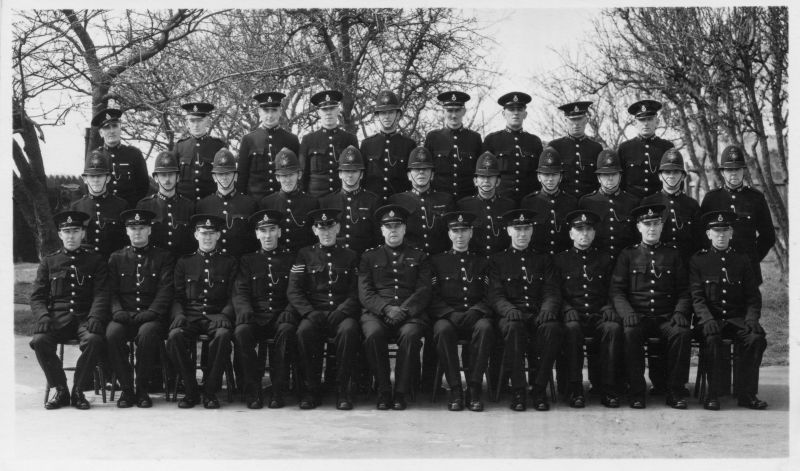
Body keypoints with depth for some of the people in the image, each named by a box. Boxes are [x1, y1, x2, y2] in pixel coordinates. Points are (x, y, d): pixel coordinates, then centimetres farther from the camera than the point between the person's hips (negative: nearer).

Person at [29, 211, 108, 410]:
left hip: (85, 317, -1)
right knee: (39, 340, -29)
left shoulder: (96, 260, 11)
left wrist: (95, 317, -17)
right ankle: (60, 390, -10)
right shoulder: (49, 261, 15)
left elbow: (101, 294, 2)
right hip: (57, 317, 2)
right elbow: (37, 296, 9)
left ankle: (77, 390, -13)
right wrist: (43, 317, -12)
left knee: (94, 340, -34)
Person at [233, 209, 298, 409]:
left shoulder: (291, 259, 14)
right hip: (256, 317, 1)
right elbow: (240, 292, 7)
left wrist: (290, 311, -15)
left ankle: (278, 391, -26)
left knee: (287, 330, -36)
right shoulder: (247, 260, 17)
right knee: (241, 331, -32)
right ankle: (253, 391, -21)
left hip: (281, 316, -1)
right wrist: (244, 310, -15)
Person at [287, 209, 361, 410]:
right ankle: (312, 389, -19)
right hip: (314, 313, 0)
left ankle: (342, 389, -22)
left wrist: (340, 312, -12)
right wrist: (310, 313, -11)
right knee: (304, 331, -33)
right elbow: (293, 291, 5)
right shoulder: (305, 254, 13)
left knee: (349, 330, -34)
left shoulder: (350, 256, 14)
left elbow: (356, 293, 7)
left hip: (342, 313, 0)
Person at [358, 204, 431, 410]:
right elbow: (365, 293, 7)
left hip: (410, 313, 0)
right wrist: (386, 309, -12)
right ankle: (383, 392, -20)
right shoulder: (369, 258, 19)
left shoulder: (419, 257, 19)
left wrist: (404, 310, -12)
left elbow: (424, 291, 7)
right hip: (376, 312, 1)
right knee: (373, 334, -34)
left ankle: (401, 393, -22)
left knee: (411, 335, -34)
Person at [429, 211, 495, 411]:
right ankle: (455, 390, -27)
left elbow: (489, 297, 11)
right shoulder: (437, 261, 14)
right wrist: (451, 314, -12)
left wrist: (475, 311, -10)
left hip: (475, 316, 1)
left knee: (485, 328, -35)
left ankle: (474, 389, -28)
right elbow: (433, 297, 6)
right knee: (443, 330, -36)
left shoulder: (482, 262, 18)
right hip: (447, 316, -1)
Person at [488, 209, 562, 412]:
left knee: (551, 327, -34)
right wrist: (508, 309, -20)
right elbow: (495, 295, 3)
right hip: (512, 314, -1)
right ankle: (518, 390, -28)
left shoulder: (543, 259, 20)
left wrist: (548, 308, -15)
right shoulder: (497, 260, 15)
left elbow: (551, 292, 9)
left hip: (539, 314, 1)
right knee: (512, 327, -38)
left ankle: (540, 389, -23)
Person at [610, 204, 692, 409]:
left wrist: (680, 312, -7)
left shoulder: (673, 254, 15)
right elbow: (616, 290, 5)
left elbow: (684, 291, 13)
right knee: (630, 333, -34)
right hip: (638, 317, -1)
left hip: (667, 318, 1)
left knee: (682, 333, -31)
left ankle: (675, 392, -18)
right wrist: (627, 312, -13)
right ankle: (636, 392, -21)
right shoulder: (627, 255, 12)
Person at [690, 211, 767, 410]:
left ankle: (746, 393, -16)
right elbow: (696, 297, -3)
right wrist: (707, 319, -20)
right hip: (710, 319, -2)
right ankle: (713, 393, -22)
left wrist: (751, 319, -9)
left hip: (738, 319, 2)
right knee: (712, 339, -34)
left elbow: (753, 296, 10)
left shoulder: (742, 261, 13)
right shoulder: (698, 261, 6)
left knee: (756, 338, -27)